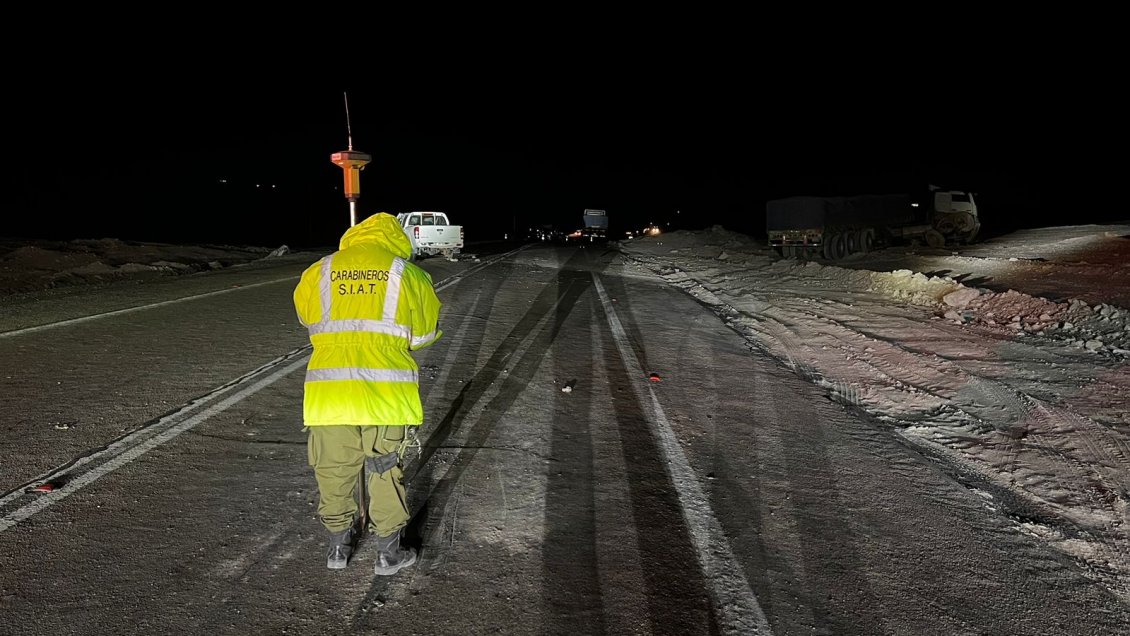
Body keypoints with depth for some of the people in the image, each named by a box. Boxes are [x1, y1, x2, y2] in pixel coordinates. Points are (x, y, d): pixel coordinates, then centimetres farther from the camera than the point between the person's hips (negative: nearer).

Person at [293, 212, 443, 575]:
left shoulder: (318, 273, 8)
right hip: (386, 395, -2)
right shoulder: (409, 275, 2)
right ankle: (388, 554, 26)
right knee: (386, 475, 14)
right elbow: (425, 334, 8)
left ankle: (338, 548, 35)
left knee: (334, 474, 19)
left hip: (328, 394, 2)